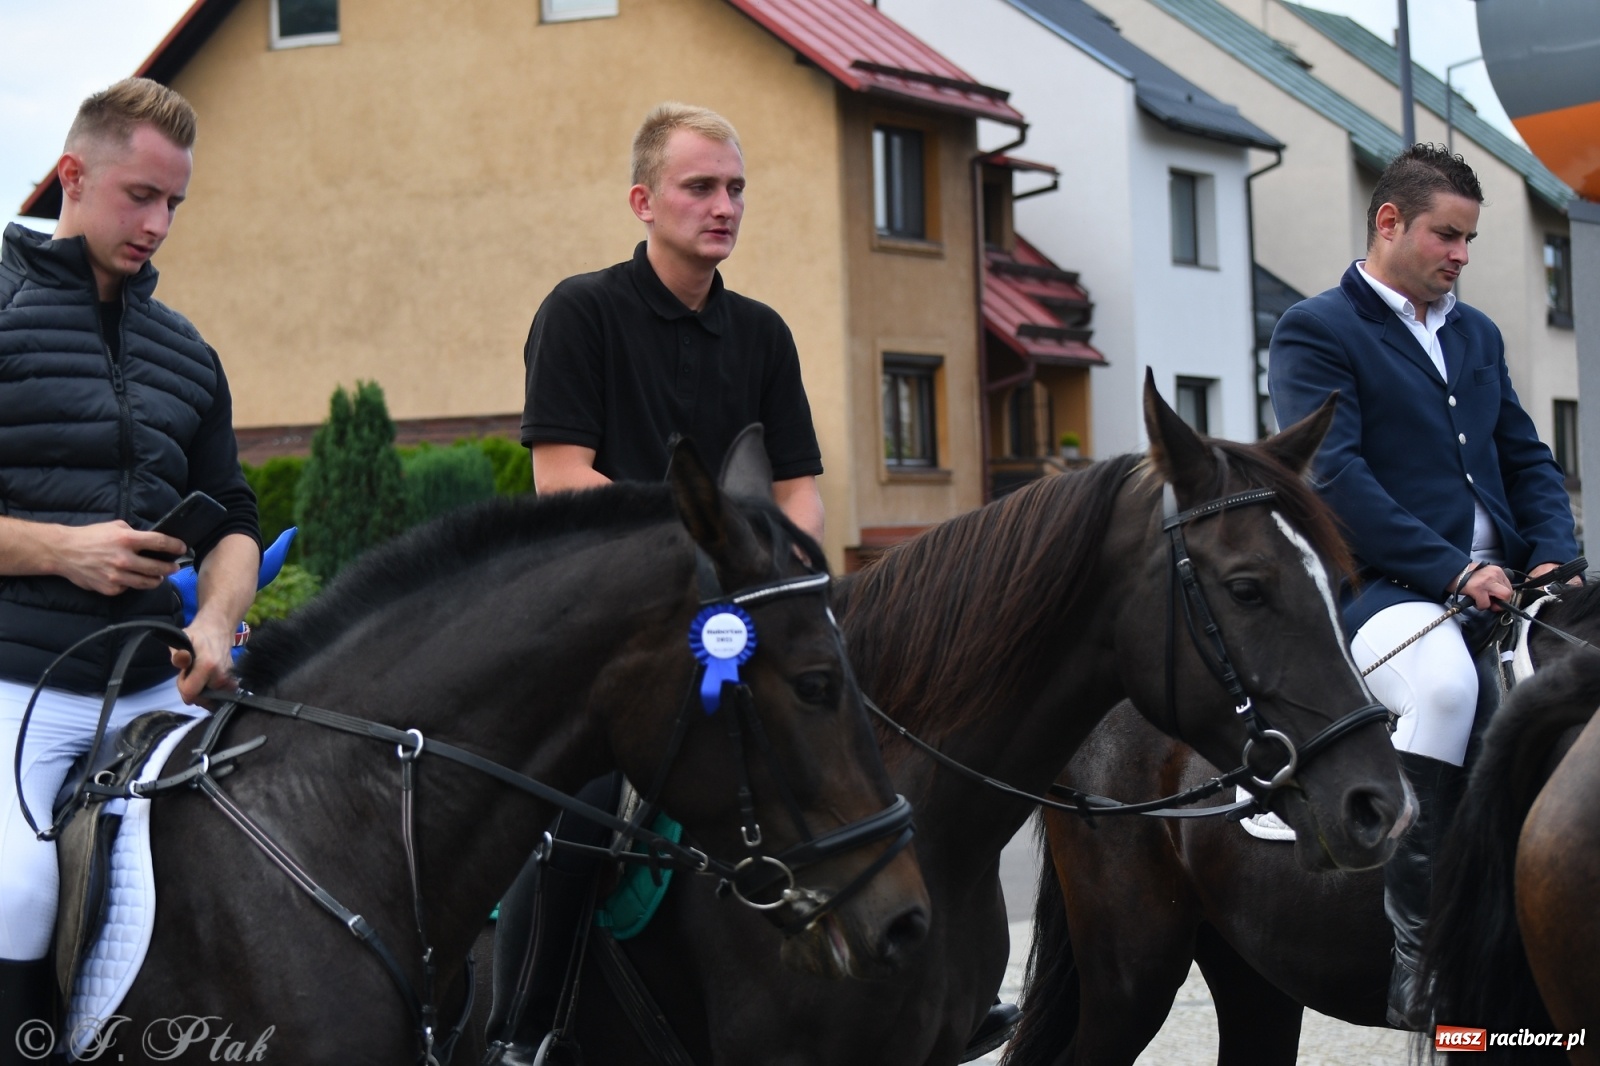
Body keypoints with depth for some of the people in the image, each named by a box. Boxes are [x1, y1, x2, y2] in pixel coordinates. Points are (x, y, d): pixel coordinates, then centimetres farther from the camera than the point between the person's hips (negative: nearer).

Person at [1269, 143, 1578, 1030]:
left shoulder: (1478, 335, 25)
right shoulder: (1317, 330, 2)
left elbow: (1527, 459, 23)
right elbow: (1335, 474, -10)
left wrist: (1553, 556, 2)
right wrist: (1450, 568, -17)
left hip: (1496, 583, 7)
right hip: (1379, 590, -7)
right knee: (1446, 683, -38)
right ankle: (1412, 943, -32)